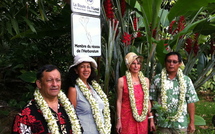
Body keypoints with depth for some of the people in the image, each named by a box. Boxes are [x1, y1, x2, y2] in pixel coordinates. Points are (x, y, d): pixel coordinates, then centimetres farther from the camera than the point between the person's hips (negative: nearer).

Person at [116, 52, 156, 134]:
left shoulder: (145, 80, 8)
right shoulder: (122, 80, -2)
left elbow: (147, 101, 11)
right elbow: (119, 101, -1)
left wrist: (151, 120, 8)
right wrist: (118, 121, -5)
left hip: (142, 118, 3)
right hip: (127, 118, -3)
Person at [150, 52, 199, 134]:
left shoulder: (186, 80, 1)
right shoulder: (157, 79, -1)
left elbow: (191, 102, 2)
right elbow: (152, 100, 2)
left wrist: (192, 122, 1)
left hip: (181, 124, 1)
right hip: (162, 124, 0)